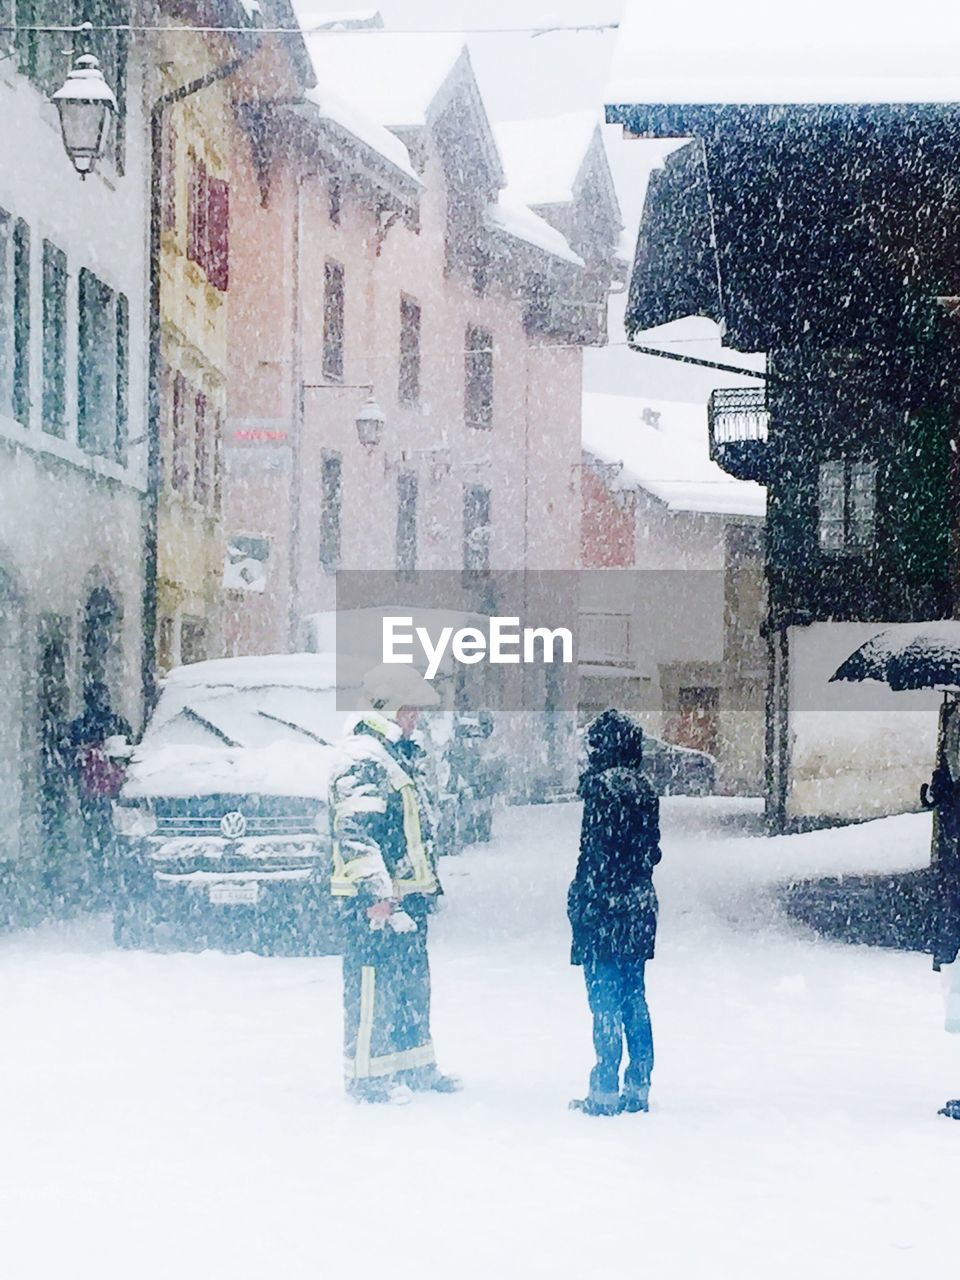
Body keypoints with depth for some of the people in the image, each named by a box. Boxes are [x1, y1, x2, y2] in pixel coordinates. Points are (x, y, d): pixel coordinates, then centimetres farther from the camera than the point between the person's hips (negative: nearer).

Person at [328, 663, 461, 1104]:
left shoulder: (401, 755, 18)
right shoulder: (363, 761, -16)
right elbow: (355, 833, -23)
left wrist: (427, 883, 27)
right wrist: (376, 893, -25)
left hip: (408, 894, 10)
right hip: (375, 898, -10)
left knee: (413, 982, 16)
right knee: (373, 985, -5)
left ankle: (415, 1066, 26)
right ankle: (364, 1076, 1)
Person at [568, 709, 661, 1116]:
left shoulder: (602, 786, -13)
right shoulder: (645, 790, 8)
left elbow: (595, 852, -16)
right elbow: (652, 851, 13)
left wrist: (580, 900, -11)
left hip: (605, 909, -7)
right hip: (640, 905, 7)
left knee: (605, 1002, -3)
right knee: (634, 999, 12)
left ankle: (605, 1090, -1)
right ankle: (638, 1087, 16)